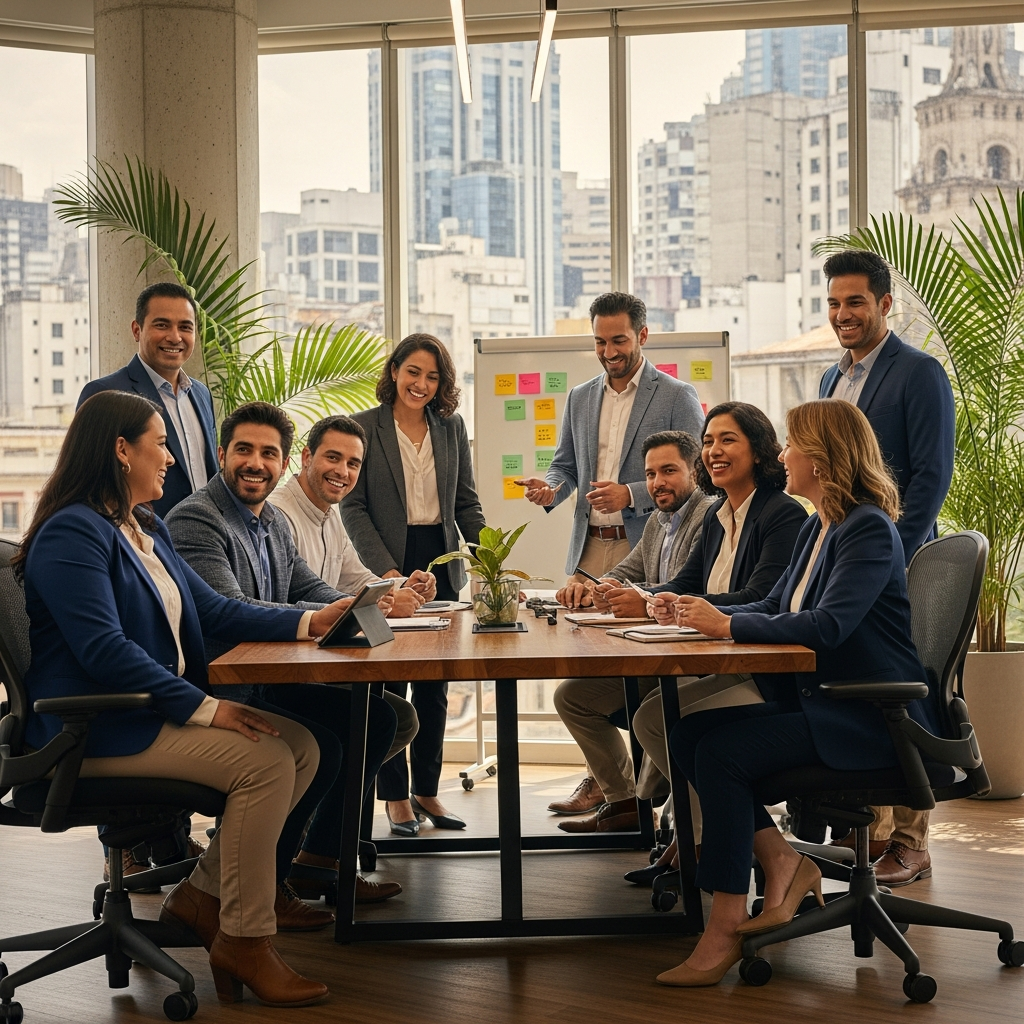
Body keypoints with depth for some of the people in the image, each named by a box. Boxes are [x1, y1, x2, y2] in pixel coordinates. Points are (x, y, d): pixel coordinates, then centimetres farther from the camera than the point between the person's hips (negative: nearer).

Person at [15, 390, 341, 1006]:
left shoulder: (147, 529, 17)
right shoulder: (72, 533, -15)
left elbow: (213, 610, 16)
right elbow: (104, 650, -24)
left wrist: (308, 622, 4)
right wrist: (204, 708, -25)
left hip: (157, 711, 10)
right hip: (98, 731, -10)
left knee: (302, 747, -3)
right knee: (265, 760, -23)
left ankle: (204, 893, 4)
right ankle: (245, 940, -12)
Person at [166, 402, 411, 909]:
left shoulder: (273, 522, 15)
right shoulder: (194, 519, -17)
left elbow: (308, 588, 16)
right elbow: (228, 611, -28)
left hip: (265, 682, 10)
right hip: (215, 694, -10)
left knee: (374, 718, 8)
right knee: (318, 746, -26)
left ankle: (322, 855, 17)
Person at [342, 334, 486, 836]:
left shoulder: (451, 427, 9)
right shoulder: (364, 427, -3)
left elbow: (467, 501, 11)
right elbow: (353, 506, -7)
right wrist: (386, 570, -16)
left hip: (440, 564, 4)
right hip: (388, 567, -4)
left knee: (434, 686, 8)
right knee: (389, 684, 1)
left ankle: (427, 790, 18)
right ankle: (394, 795, 9)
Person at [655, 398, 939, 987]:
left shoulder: (869, 530, -15)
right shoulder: (818, 528, 15)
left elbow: (827, 625, -27)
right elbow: (774, 609, 17)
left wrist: (728, 624, -21)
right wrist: (704, 613, 1)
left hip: (869, 717, -9)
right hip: (818, 703, 9)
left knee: (723, 751, -23)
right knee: (688, 734, -6)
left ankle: (726, 931, -17)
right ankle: (782, 862, -4)